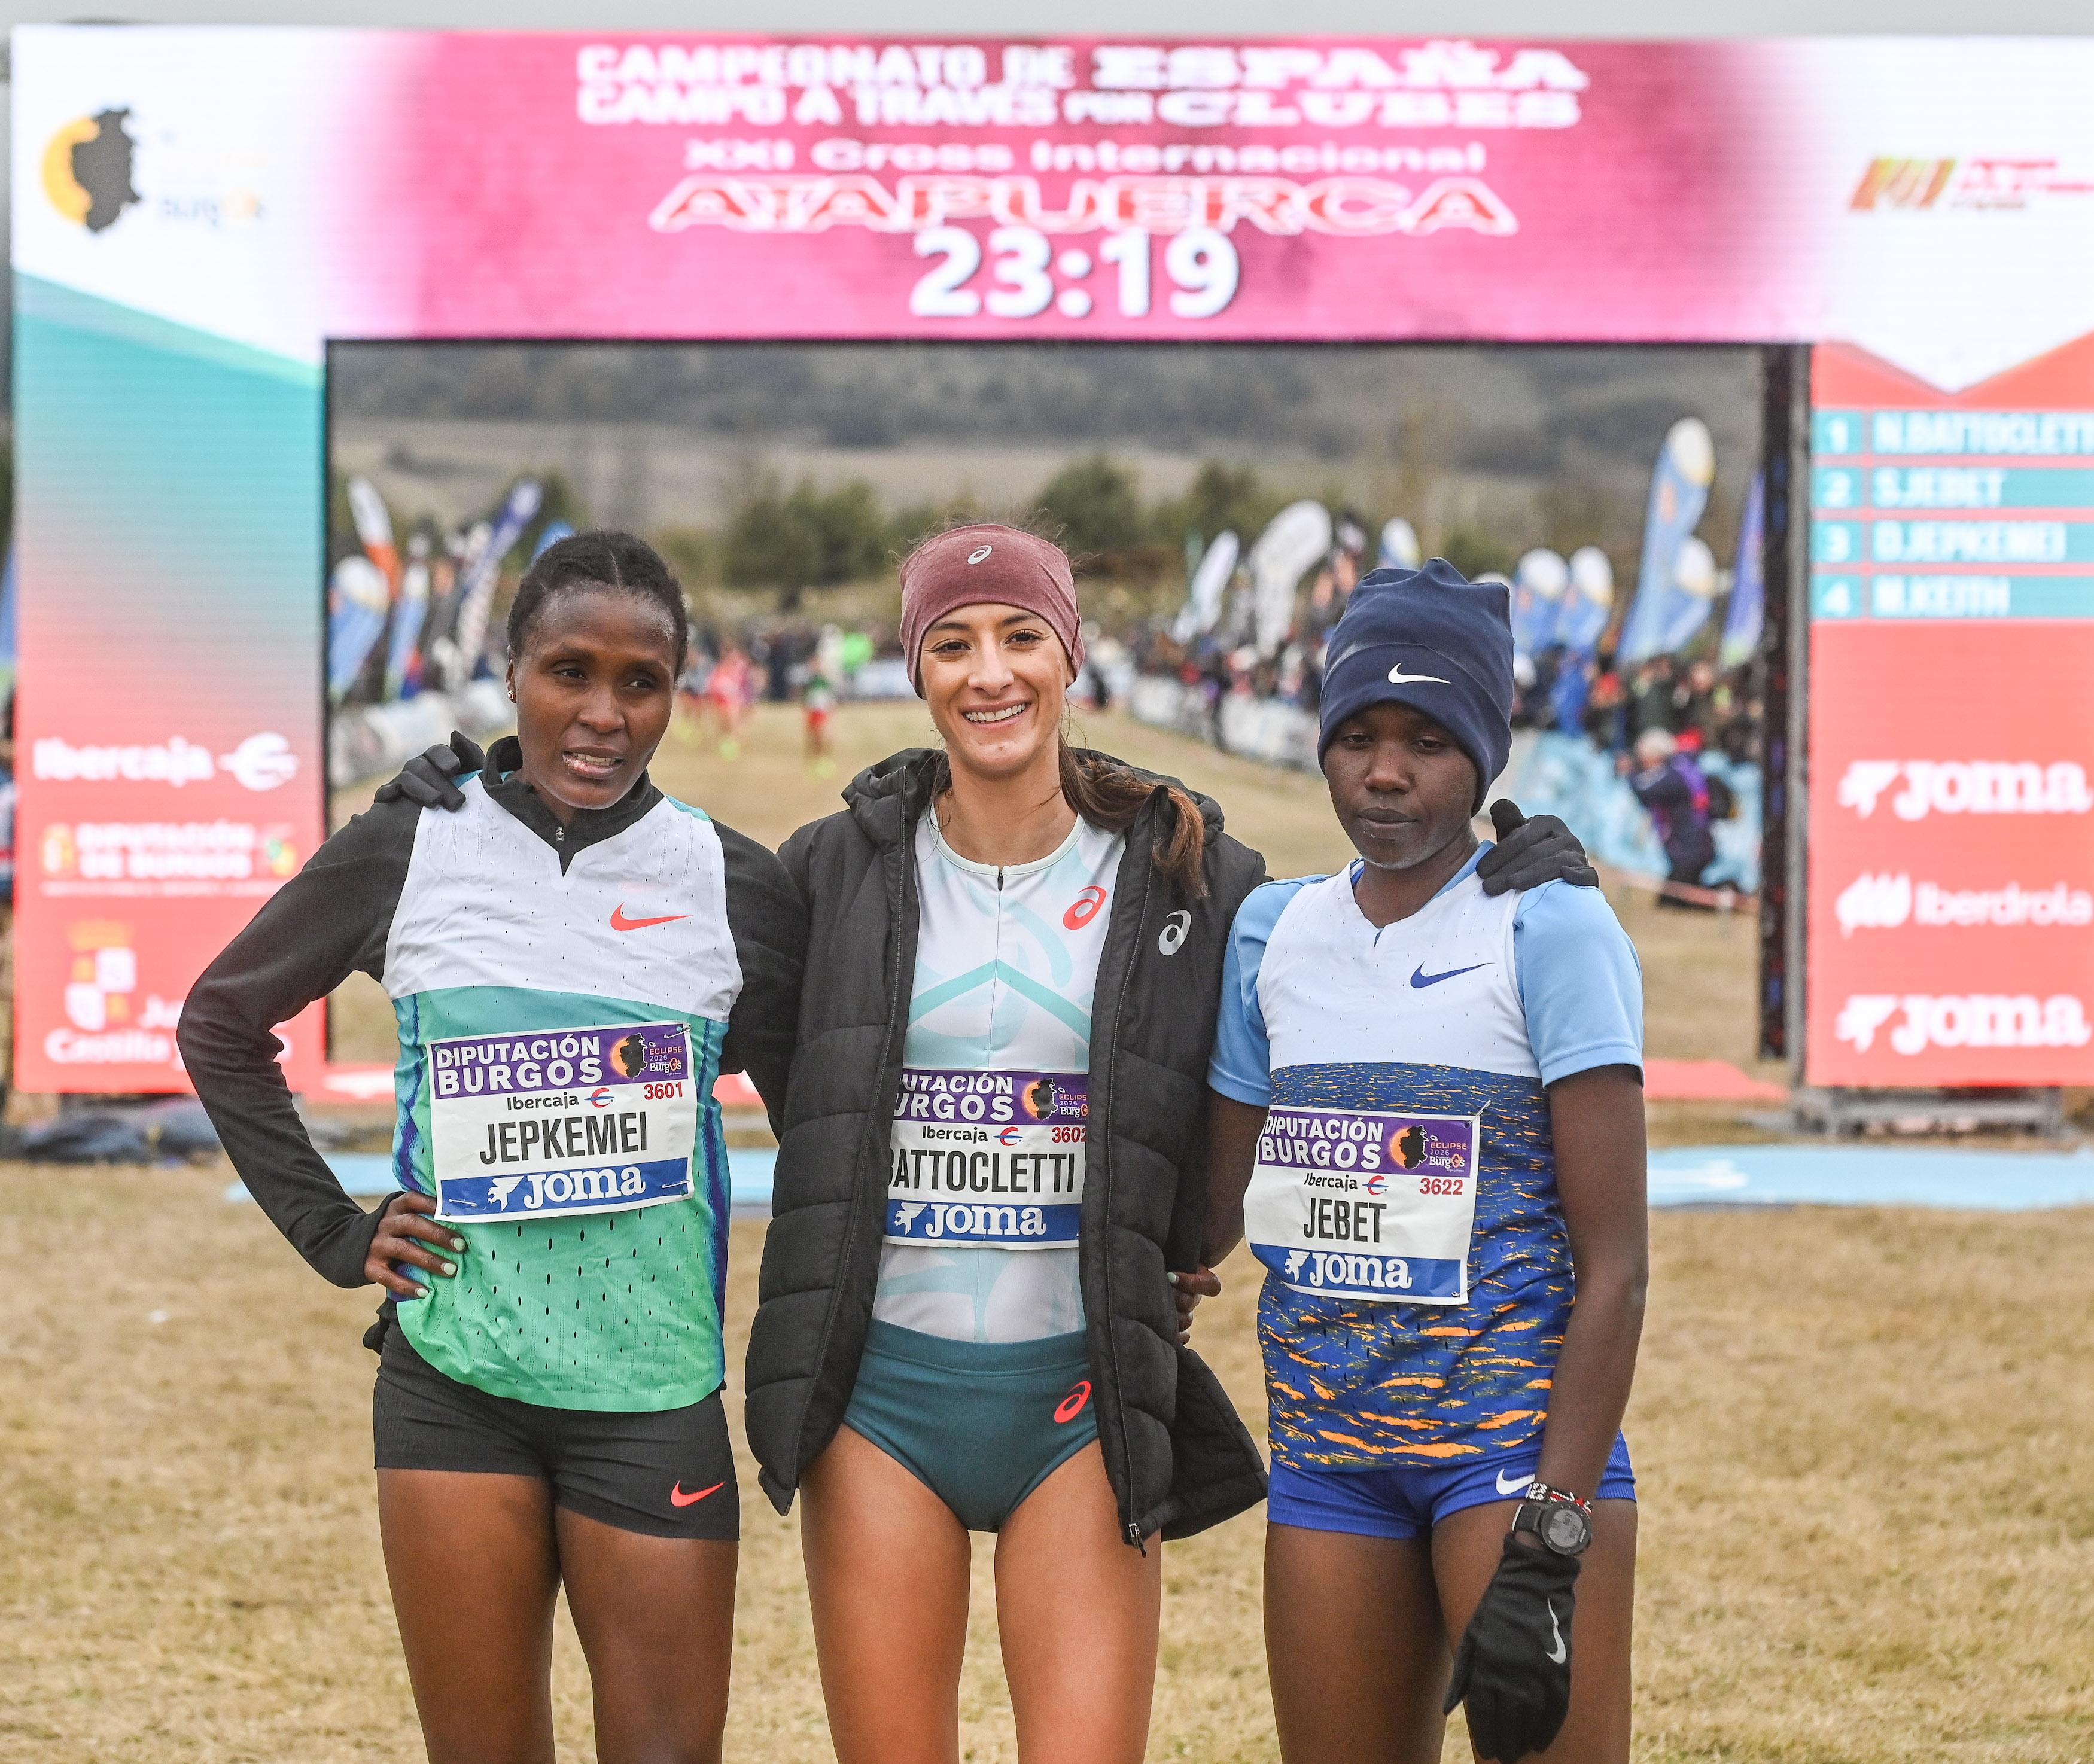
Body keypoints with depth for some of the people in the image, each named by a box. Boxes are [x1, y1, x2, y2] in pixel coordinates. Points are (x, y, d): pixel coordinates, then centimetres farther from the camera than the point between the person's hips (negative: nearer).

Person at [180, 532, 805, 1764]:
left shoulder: (730, 884, 1)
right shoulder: (406, 854, 1)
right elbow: (221, 1025, 14)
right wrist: (332, 1232, 6)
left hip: (654, 1393, 0)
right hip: (453, 1383, 0)